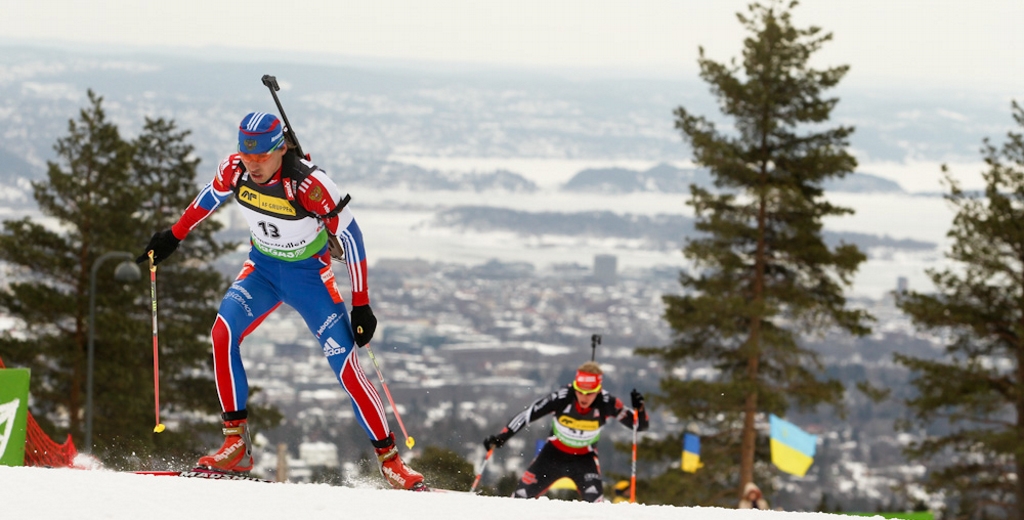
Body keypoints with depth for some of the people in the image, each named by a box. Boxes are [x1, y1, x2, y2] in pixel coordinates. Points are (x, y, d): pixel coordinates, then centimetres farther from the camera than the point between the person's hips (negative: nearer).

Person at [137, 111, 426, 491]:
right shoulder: (234, 170, -17)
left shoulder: (310, 185, -31)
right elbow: (211, 196, 8)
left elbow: (350, 237, -20)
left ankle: (390, 461, 2)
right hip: (263, 268, 4)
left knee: (346, 368, -10)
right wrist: (173, 236, 19)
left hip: (309, 274, -4)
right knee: (223, 332, -22)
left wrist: (361, 306, -19)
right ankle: (236, 444, -16)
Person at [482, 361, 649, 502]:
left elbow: (639, 425, -17)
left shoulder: (606, 403, -25)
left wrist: (639, 409, -38)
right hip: (554, 453, 1)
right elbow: (527, 414, -20)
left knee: (594, 499, -27)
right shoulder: (562, 397, -28)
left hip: (584, 457, -1)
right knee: (522, 495, 1)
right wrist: (502, 437, -24)